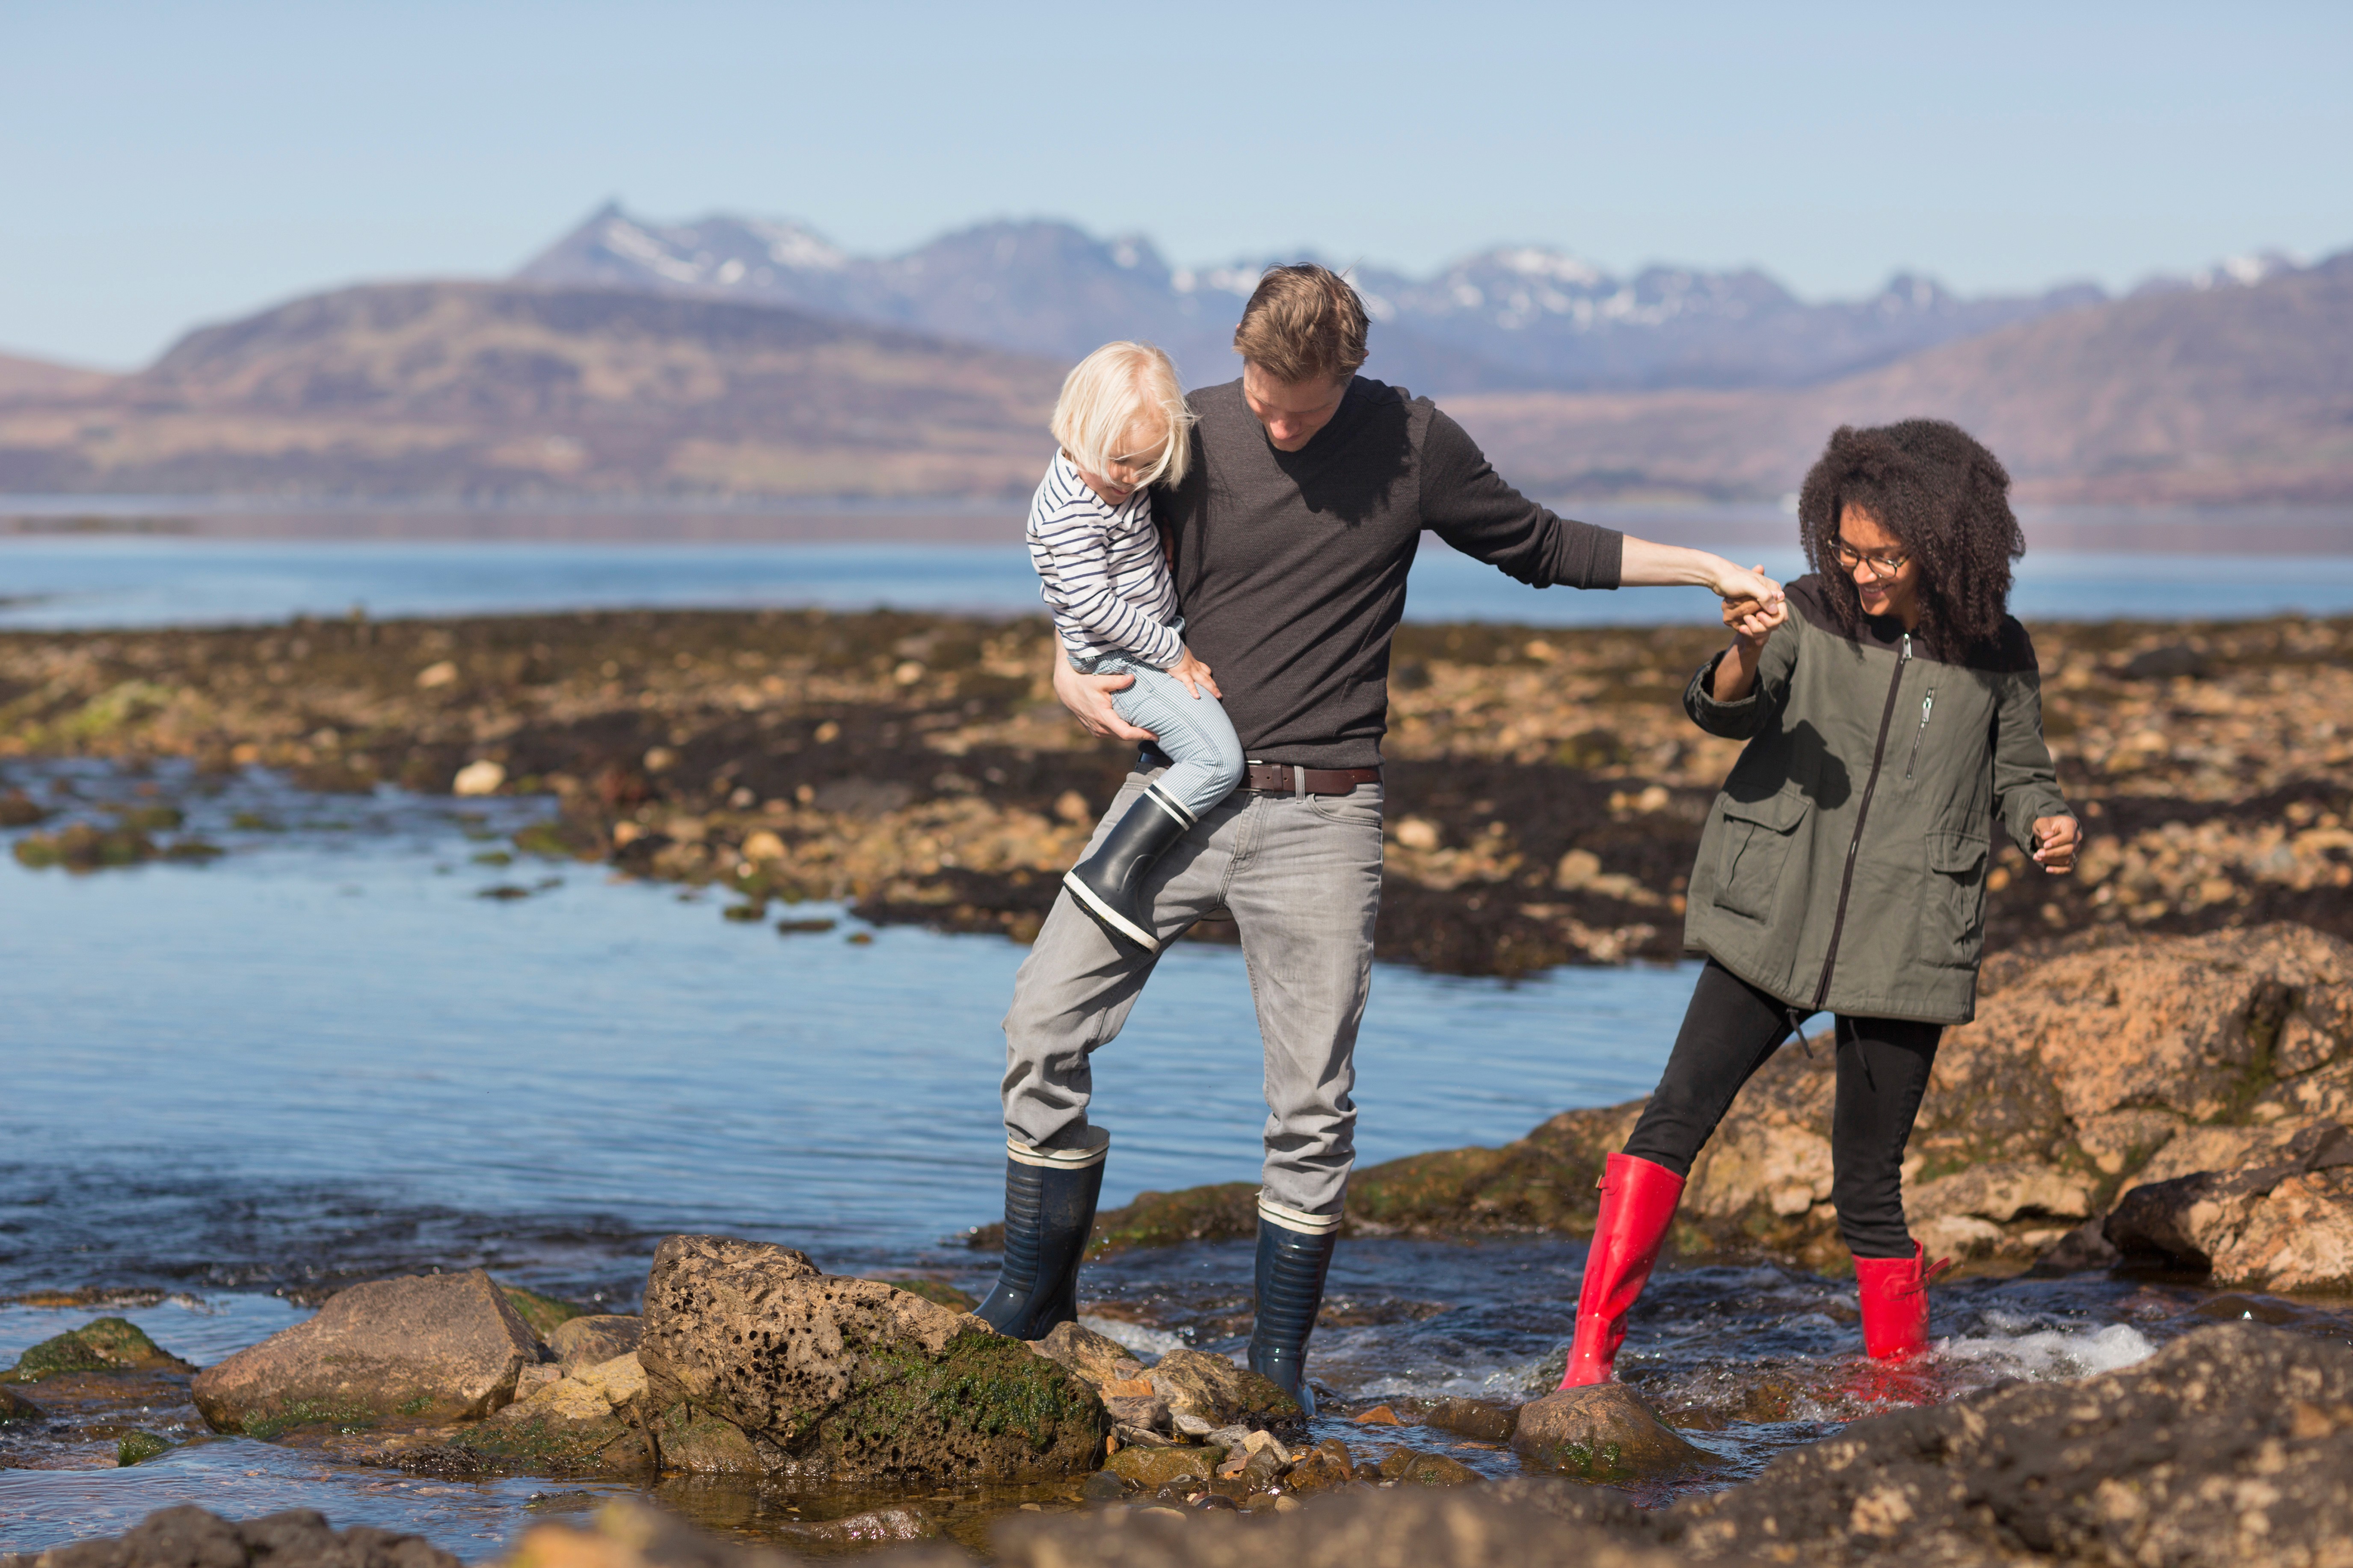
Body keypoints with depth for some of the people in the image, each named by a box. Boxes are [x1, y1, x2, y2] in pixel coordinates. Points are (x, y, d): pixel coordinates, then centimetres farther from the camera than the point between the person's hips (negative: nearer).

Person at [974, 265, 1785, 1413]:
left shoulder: (1414, 445, 0)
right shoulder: (1188, 433, 3)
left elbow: (1540, 547, 14)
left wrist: (1706, 568, 10)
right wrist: (1073, 679, -3)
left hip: (1318, 814, -1)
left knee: (1312, 1099, -1)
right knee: (1045, 1018, -9)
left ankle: (1279, 1357, 12)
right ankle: (1032, 1286, 8)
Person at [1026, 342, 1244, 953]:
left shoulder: (1121, 470, -1)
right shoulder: (1070, 512, -27)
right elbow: (1095, 606, -27)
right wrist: (1174, 655, -19)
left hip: (1156, 640, 10)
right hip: (1120, 661, -10)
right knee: (1218, 760, -21)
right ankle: (1112, 874, -23)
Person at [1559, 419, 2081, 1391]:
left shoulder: (1996, 655, 4)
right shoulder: (1810, 616, 1)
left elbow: (2020, 777, 16)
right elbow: (1722, 714, -12)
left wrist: (2047, 826, -6)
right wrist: (1743, 660, -35)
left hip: (1903, 946, 0)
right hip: (1772, 924, 0)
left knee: (1868, 1186, 3)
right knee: (1675, 1119, -12)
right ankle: (1592, 1353, -12)